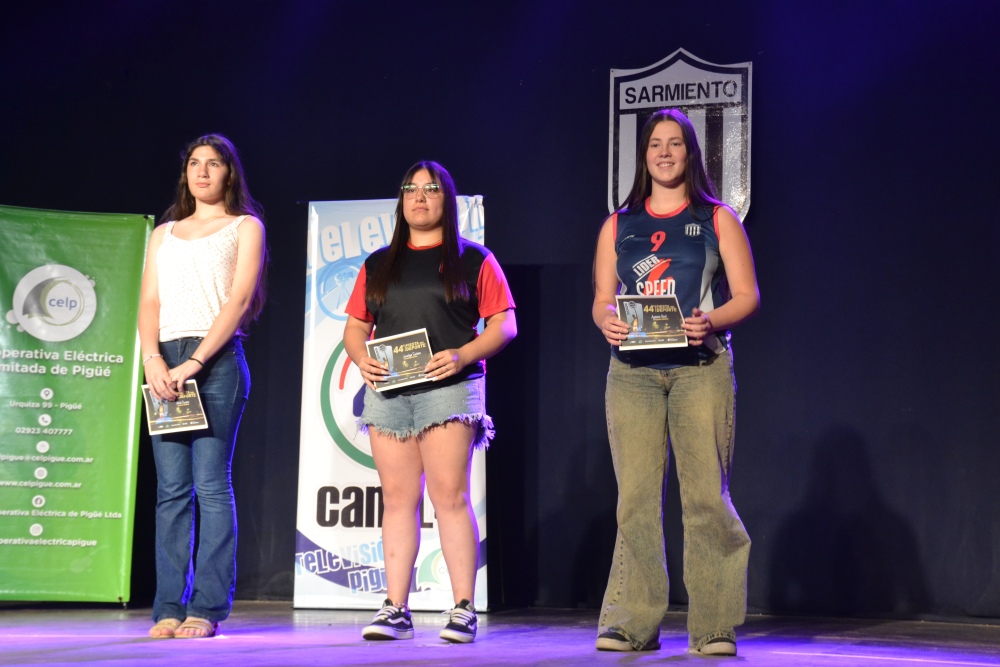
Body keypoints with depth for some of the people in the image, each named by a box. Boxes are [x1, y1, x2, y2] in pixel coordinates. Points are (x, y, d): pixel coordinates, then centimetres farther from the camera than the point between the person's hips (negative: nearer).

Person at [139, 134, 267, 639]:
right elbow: (149, 302, 12)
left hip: (216, 360, -4)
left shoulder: (245, 227, 10)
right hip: (165, 362, 4)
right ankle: (170, 607, 1)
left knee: (211, 485, -8)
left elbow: (239, 299, -3)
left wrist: (194, 363, -13)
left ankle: (208, 608, -7)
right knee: (171, 489, 0)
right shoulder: (163, 234, 22)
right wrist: (152, 359, -8)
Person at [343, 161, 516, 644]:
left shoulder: (473, 260, 7)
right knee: (398, 499, 3)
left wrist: (461, 356, -14)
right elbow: (355, 325, 19)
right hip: (387, 391, 4)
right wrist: (361, 358, -3)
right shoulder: (378, 265, 20)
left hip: (447, 388, -4)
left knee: (450, 497, -9)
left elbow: (504, 324, 2)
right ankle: (395, 611, 5)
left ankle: (463, 611, -5)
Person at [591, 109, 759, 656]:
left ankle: (713, 626, -2)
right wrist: (607, 321, -9)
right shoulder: (617, 226, 17)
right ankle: (632, 622, 2)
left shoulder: (718, 219, 10)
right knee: (635, 497, -3)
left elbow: (748, 296, 5)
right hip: (633, 369, 2)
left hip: (701, 365, -2)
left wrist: (711, 320, -15)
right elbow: (601, 300, 14)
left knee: (705, 495, -8)